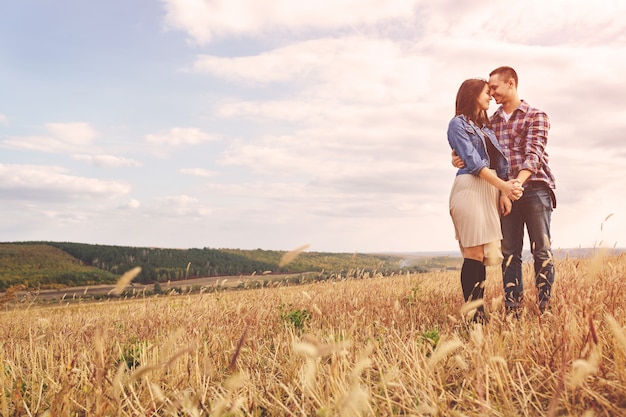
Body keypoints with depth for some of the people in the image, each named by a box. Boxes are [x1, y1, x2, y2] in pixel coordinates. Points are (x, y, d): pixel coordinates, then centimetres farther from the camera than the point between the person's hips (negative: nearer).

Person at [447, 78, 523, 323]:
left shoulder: (485, 127, 24)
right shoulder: (458, 123, 2)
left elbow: (499, 162, 12)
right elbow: (473, 162, -9)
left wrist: (505, 193, -1)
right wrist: (503, 185, -14)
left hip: (491, 190, 7)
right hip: (470, 189, -7)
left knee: (484, 255, 3)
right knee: (474, 255, -10)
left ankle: (480, 313, 6)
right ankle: (472, 315, -7)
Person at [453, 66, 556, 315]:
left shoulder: (536, 117, 3)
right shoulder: (491, 122, 17)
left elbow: (534, 154, -11)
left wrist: (517, 182, -28)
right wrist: (458, 159, -11)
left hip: (535, 189, -4)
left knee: (541, 251, -1)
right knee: (509, 252, 2)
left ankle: (545, 309, 5)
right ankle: (512, 310, 6)